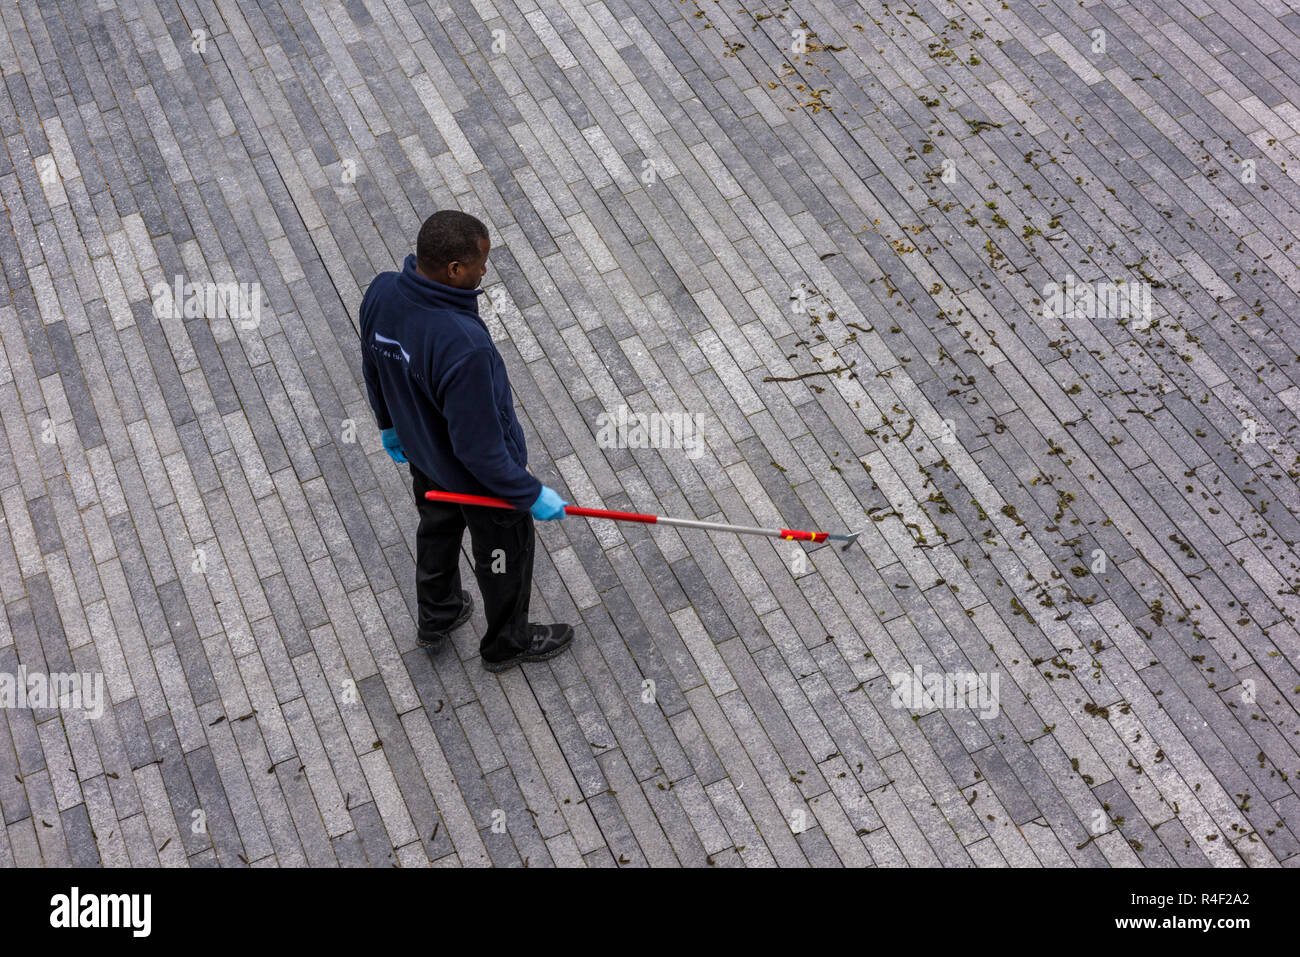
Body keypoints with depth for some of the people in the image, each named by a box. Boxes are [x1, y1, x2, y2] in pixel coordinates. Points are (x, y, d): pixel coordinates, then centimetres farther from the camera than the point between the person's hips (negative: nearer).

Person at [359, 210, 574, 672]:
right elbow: (480, 448, -33)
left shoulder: (380, 293, -19)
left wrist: (390, 425, 20)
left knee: (437, 534, 33)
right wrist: (531, 494, -17)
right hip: (480, 477, -7)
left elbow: (374, 370, 1)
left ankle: (435, 618, 60)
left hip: (423, 457, 7)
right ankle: (507, 644, 49)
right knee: (504, 557, 22)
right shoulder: (464, 346, -43)